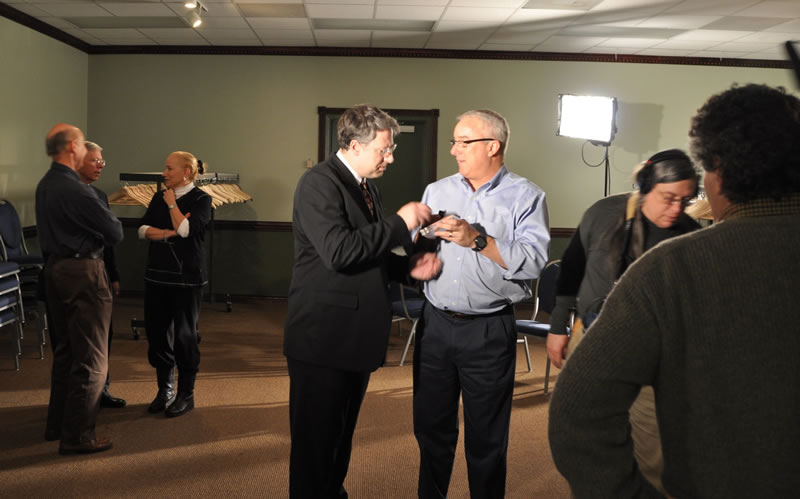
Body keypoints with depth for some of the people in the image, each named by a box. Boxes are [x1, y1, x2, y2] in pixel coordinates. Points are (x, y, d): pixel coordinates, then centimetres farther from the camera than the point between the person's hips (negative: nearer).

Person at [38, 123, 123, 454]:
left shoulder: (44, 186, 9)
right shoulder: (75, 190, -21)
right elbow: (115, 233, -16)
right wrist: (99, 236, 4)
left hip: (55, 269, 10)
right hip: (82, 272, -10)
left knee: (64, 352, 19)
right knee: (91, 359, -1)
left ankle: (57, 425, 29)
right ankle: (77, 436, 4)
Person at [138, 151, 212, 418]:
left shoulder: (201, 199, -4)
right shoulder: (159, 197, 12)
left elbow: (186, 230, -18)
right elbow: (143, 229, 2)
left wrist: (172, 204, -7)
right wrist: (168, 233, -13)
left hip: (186, 276, -5)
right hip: (157, 274, 5)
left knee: (184, 335, 0)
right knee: (157, 332, 8)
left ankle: (186, 394, 12)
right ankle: (165, 388, 23)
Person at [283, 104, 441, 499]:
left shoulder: (367, 187, 14)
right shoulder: (319, 183, -14)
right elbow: (340, 251, -27)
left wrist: (409, 266, 3)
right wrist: (400, 224, -20)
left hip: (356, 336, 9)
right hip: (323, 337, -9)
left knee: (341, 438, 20)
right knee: (316, 442, 3)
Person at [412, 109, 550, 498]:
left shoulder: (525, 197, -4)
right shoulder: (436, 191, 11)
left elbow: (533, 262, -16)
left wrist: (478, 240, -21)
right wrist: (420, 235, -10)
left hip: (489, 331, -4)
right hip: (436, 325, 4)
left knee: (485, 438, 8)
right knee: (431, 427, 15)